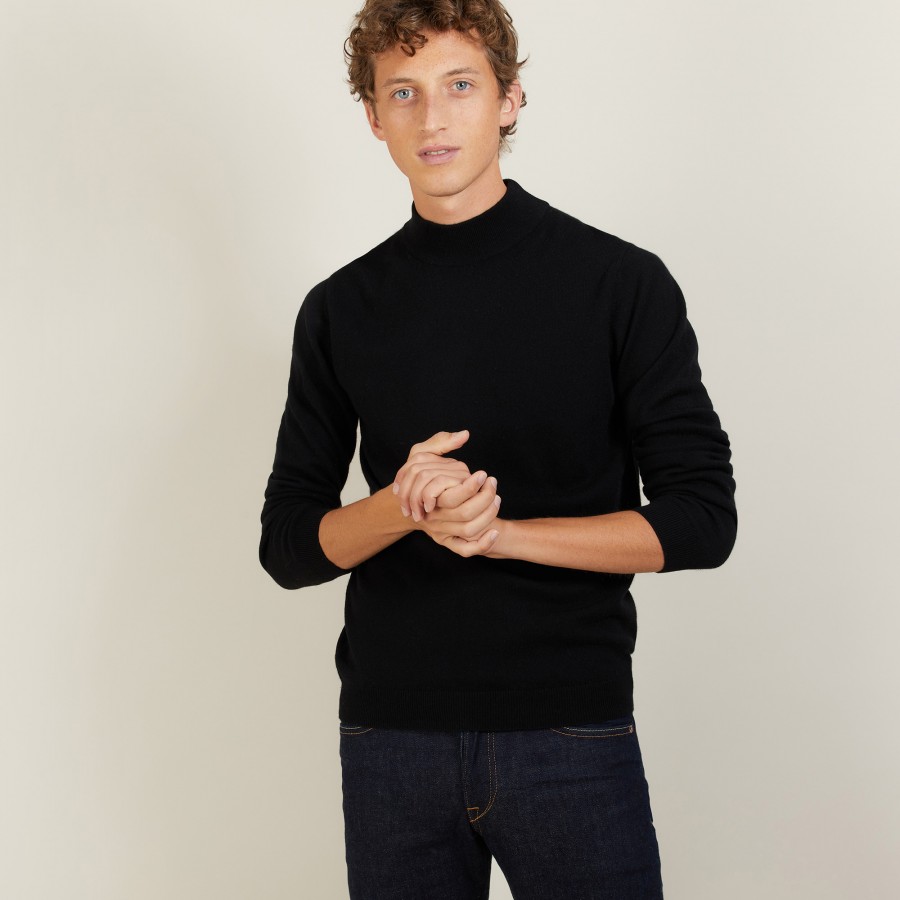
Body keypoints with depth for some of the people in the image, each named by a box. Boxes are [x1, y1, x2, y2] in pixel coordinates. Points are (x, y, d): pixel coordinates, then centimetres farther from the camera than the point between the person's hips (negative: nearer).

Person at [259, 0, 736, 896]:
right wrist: (403, 507, -14)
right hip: (389, 733, 2)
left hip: (571, 727, -2)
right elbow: (287, 542, 7)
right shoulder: (340, 309, 7)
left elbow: (701, 516, -4)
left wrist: (503, 532, -16)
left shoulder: (619, 281, -1)